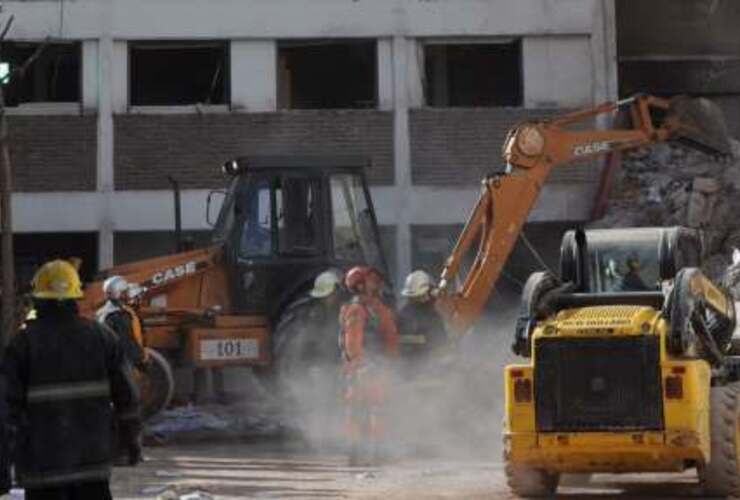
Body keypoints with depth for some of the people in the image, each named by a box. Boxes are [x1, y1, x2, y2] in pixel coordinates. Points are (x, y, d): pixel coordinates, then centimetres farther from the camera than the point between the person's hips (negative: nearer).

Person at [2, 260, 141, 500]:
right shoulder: (101, 336, 4)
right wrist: (132, 437, 14)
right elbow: (125, 393, 6)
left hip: (42, 458, -3)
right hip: (93, 453, 3)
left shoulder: (24, 342, -6)